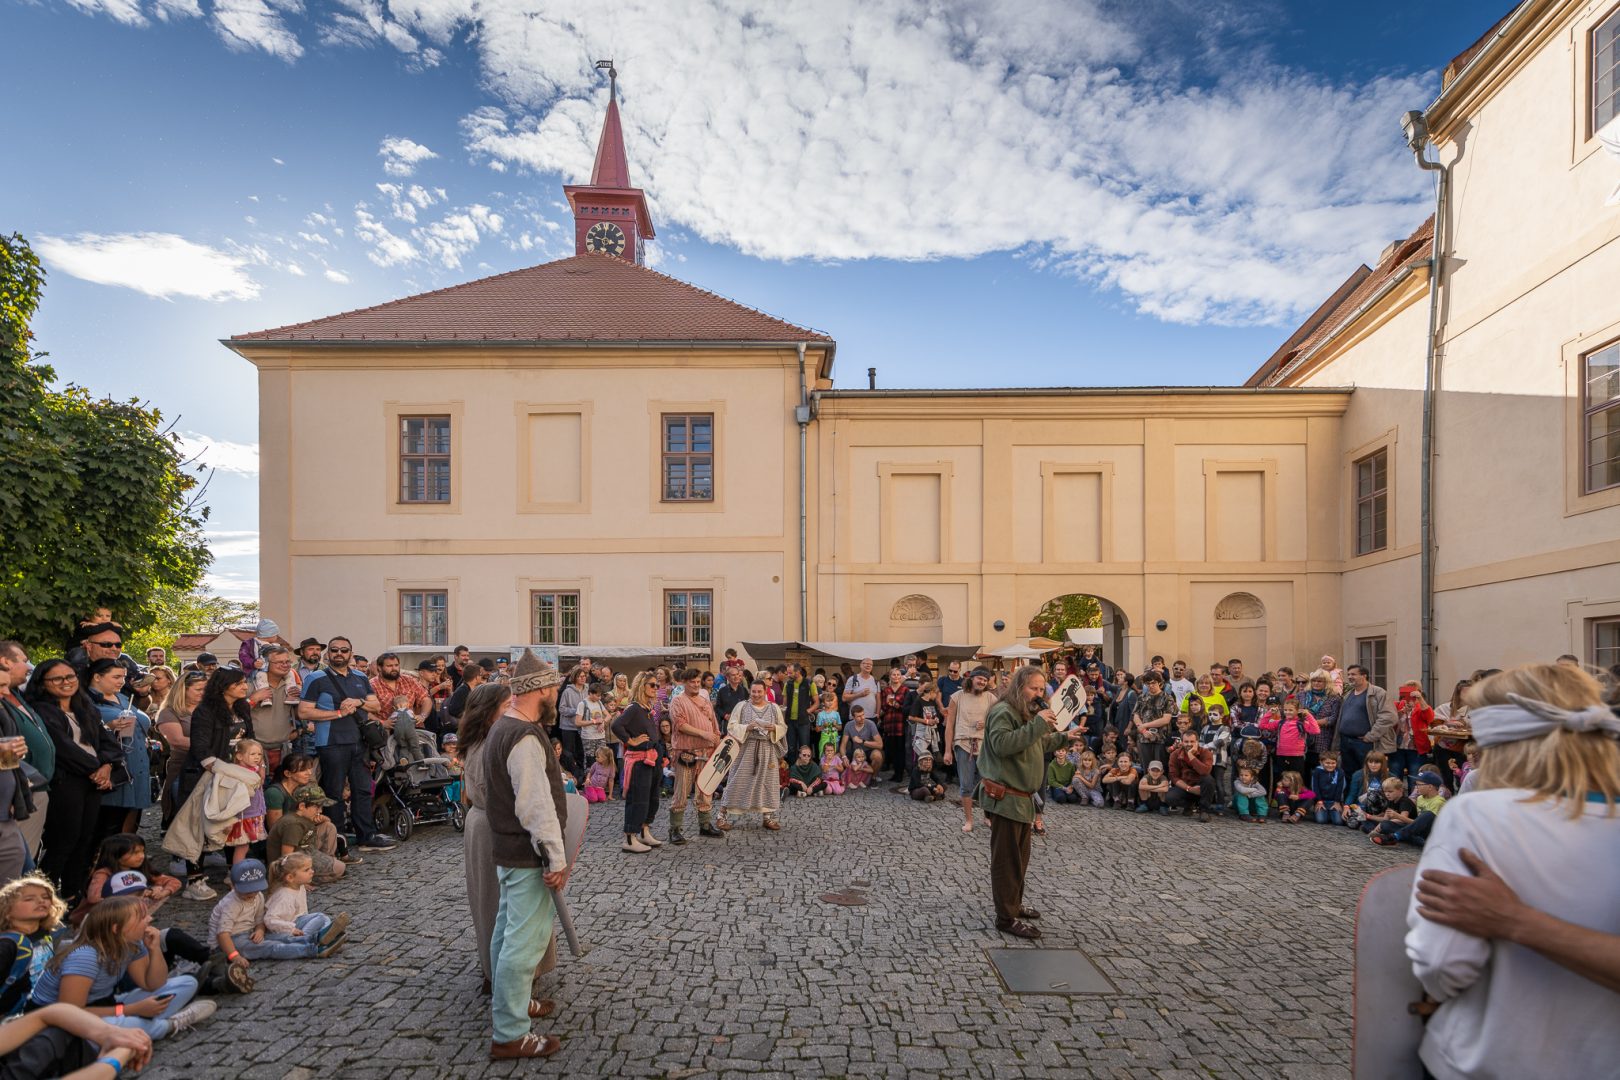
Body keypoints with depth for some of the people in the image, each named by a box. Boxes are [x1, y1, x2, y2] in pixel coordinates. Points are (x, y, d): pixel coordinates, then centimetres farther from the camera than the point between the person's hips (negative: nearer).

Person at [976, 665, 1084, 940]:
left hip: (1022, 796, 10)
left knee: (1020, 855, 20)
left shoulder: (1028, 713, 17)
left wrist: (1063, 738, 21)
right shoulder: (1003, 711, -17)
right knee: (1006, 858, -4)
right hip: (1004, 796, -10)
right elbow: (1002, 744, -33)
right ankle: (1007, 917, 3)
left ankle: (1015, 903, 34)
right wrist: (1036, 725, -32)